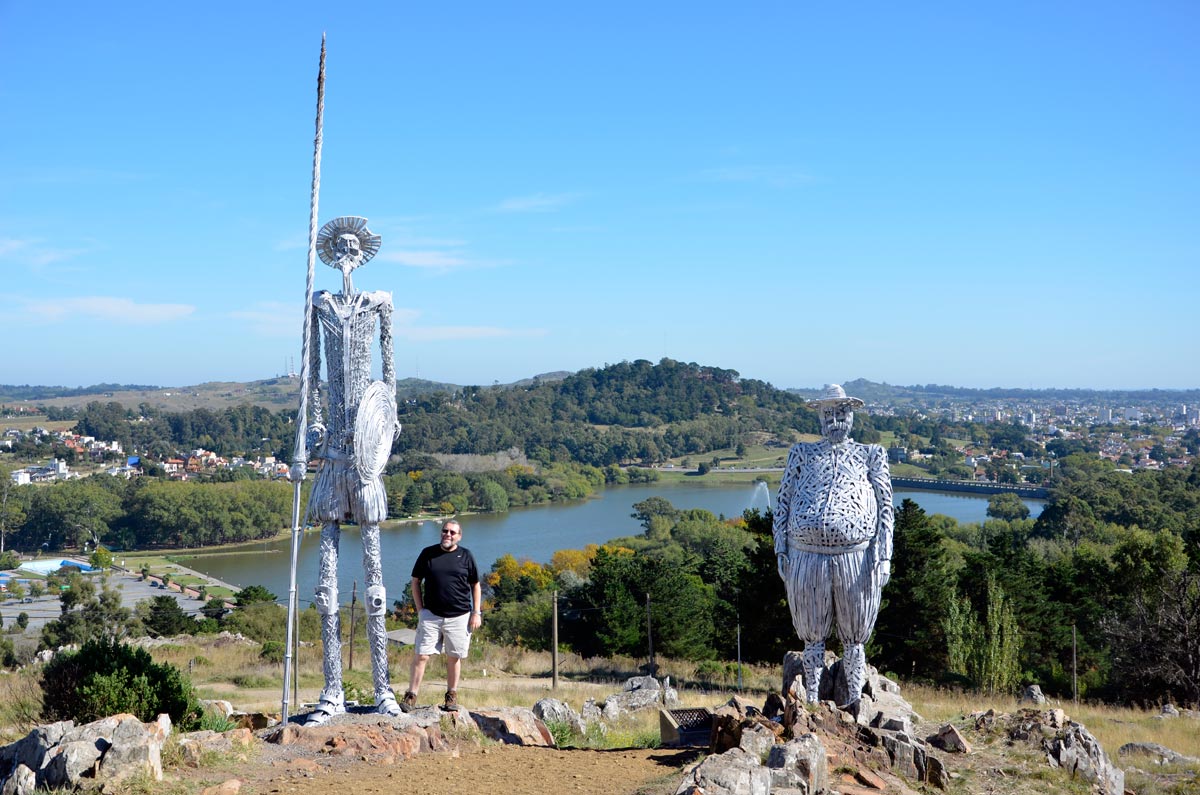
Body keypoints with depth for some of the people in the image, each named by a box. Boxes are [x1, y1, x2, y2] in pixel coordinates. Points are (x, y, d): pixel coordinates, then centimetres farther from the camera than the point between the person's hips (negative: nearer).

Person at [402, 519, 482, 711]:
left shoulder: (465, 556, 3)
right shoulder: (427, 553, 3)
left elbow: (475, 585, 10)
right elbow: (416, 582, 10)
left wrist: (476, 613, 3)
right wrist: (420, 609, 2)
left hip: (459, 616, 0)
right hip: (431, 615, 0)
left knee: (454, 657, 7)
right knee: (421, 655, -5)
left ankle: (452, 696, 20)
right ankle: (411, 696, 2)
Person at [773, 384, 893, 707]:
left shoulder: (871, 456, 13)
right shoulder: (802, 453, 16)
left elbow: (885, 509, 8)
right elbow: (782, 503, 13)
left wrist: (884, 558, -2)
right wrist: (780, 551, 4)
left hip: (855, 557, -1)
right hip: (807, 557, 1)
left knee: (854, 639, 9)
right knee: (812, 637, 10)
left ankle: (855, 704, 19)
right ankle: (811, 703, 20)